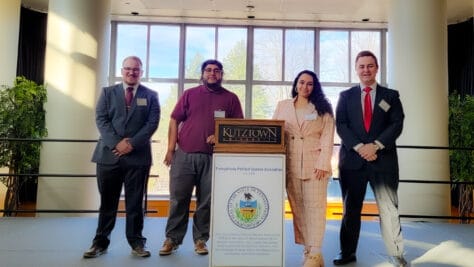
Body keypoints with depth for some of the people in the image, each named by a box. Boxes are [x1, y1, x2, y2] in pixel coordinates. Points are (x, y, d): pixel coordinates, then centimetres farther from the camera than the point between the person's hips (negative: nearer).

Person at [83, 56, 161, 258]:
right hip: (109, 154, 1)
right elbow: (101, 119, 1)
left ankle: (136, 242, 15)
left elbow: (152, 123, -2)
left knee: (135, 202, 6)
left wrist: (132, 143, -13)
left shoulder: (150, 96, 9)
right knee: (107, 201, 7)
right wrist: (116, 143, -13)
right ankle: (100, 242, 18)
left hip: (138, 156, -1)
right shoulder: (107, 92, 12)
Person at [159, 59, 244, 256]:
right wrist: (171, 149, -2)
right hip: (184, 155, 0)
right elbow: (174, 121, 7)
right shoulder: (189, 94, 9)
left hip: (213, 157, 0)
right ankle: (172, 239, 15)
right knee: (178, 199, 3)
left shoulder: (231, 98, 8)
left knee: (206, 201, 6)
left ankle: (200, 239, 19)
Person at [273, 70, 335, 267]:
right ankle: (307, 249, 14)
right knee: (297, 208, 4)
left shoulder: (323, 109, 6)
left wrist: (323, 164, -11)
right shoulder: (282, 106, 14)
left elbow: (327, 138, -1)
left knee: (314, 207, -5)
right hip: (291, 165, 3)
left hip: (314, 164, -3)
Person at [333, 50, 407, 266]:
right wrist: (359, 147, -13)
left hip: (384, 159, 0)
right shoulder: (345, 96, 10)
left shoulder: (391, 95, 10)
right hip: (352, 159, 1)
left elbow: (397, 125, 0)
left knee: (389, 209, 1)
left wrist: (375, 146, -13)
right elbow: (341, 126, 0)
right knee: (351, 209, 7)